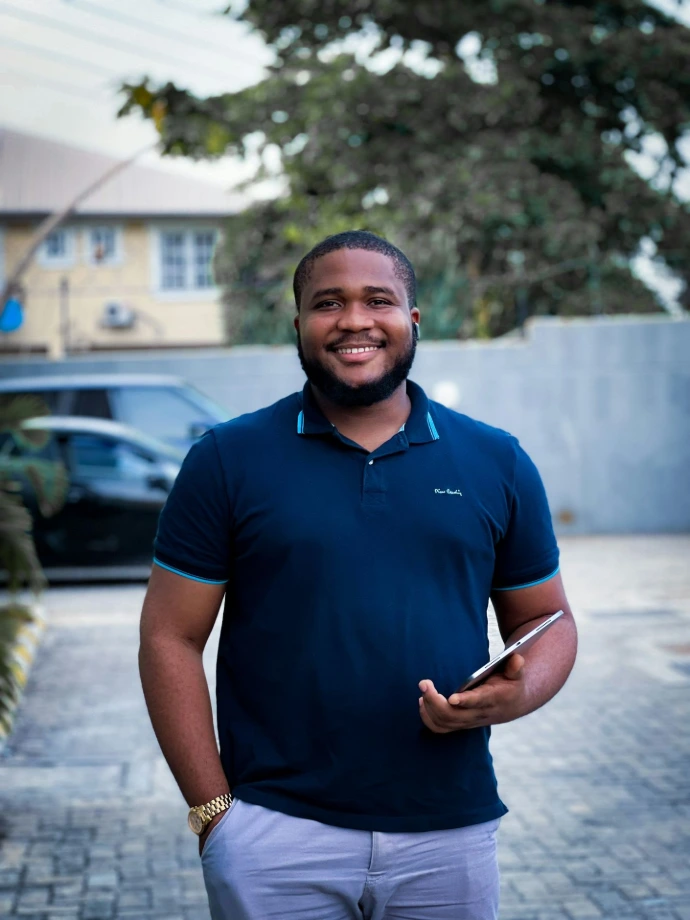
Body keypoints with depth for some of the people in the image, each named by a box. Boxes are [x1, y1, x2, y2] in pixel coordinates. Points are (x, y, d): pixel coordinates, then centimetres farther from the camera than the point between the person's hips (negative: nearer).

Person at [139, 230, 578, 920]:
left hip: (452, 837, 2)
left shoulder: (497, 463, 6)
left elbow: (547, 621, 13)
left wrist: (517, 695, -10)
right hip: (276, 837, -2)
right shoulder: (228, 460, 1)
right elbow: (171, 638, 0)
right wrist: (212, 811, -7)